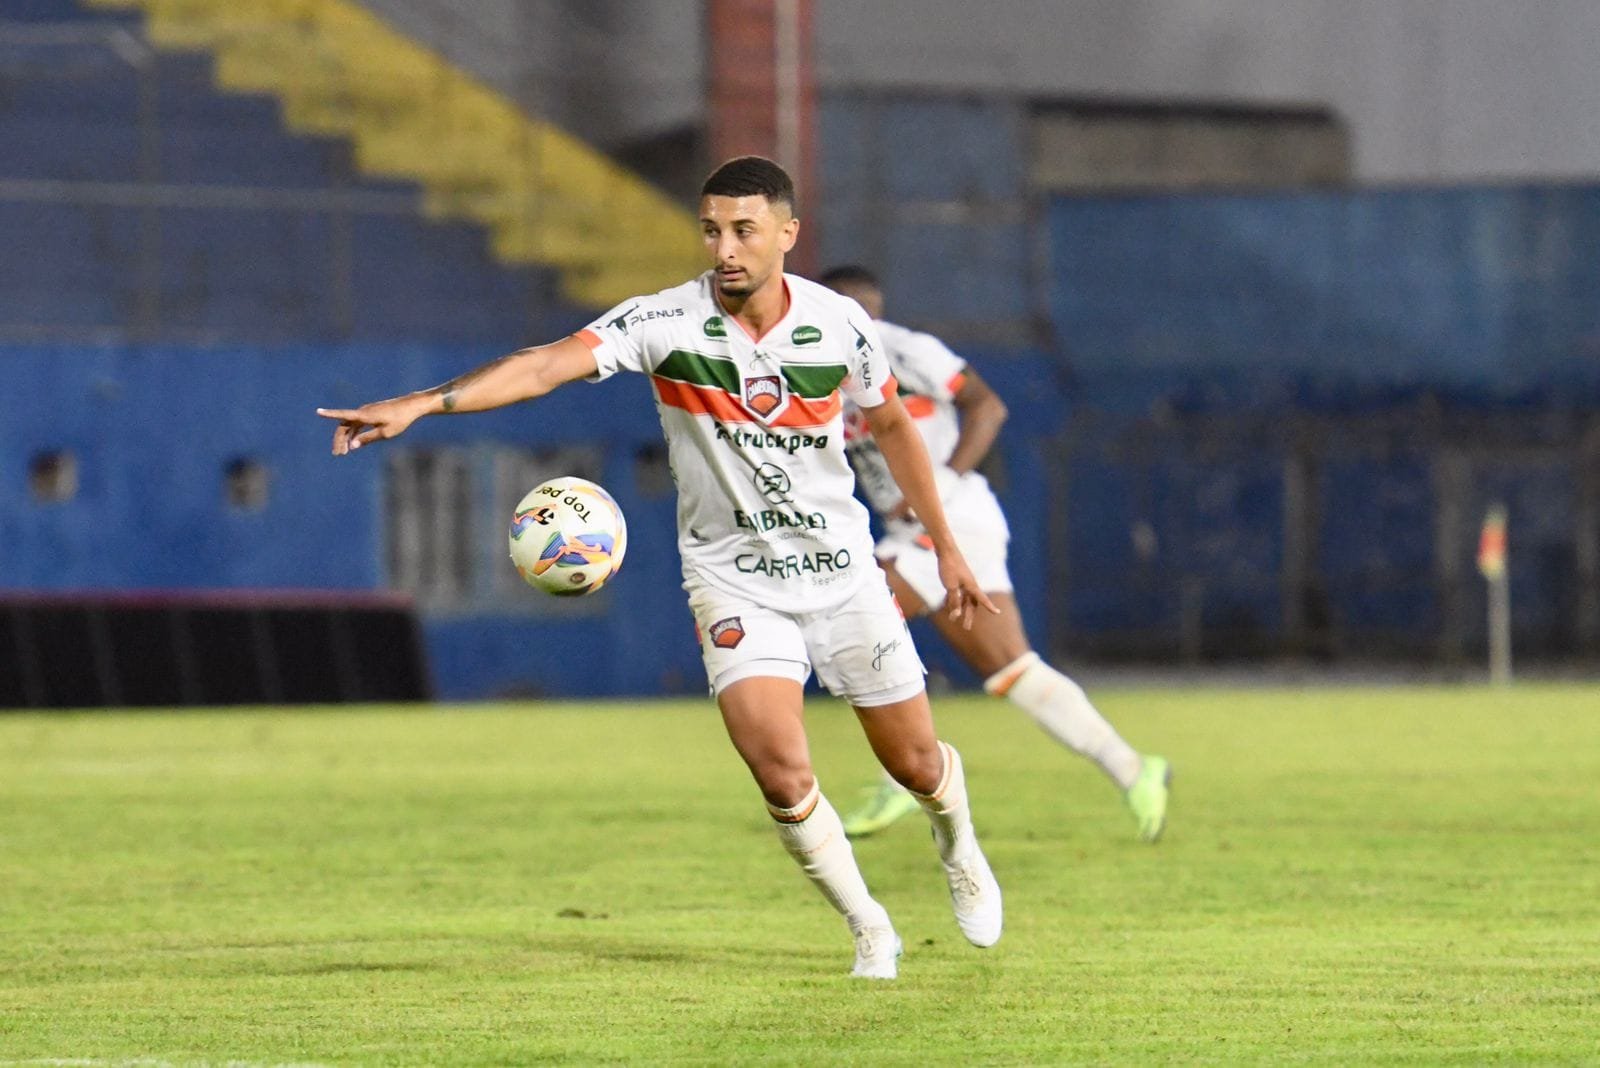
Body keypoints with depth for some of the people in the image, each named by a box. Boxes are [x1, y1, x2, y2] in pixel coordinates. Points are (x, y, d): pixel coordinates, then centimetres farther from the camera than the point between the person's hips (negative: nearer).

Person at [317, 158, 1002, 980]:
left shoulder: (839, 324, -9)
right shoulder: (665, 322, -16)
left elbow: (892, 425, 9)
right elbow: (550, 363, -29)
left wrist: (944, 546, 15)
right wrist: (420, 403, -43)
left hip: (842, 573, 2)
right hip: (733, 581, -2)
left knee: (914, 764, 10)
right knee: (781, 775, -18)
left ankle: (959, 851, 47)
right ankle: (867, 928, 7)